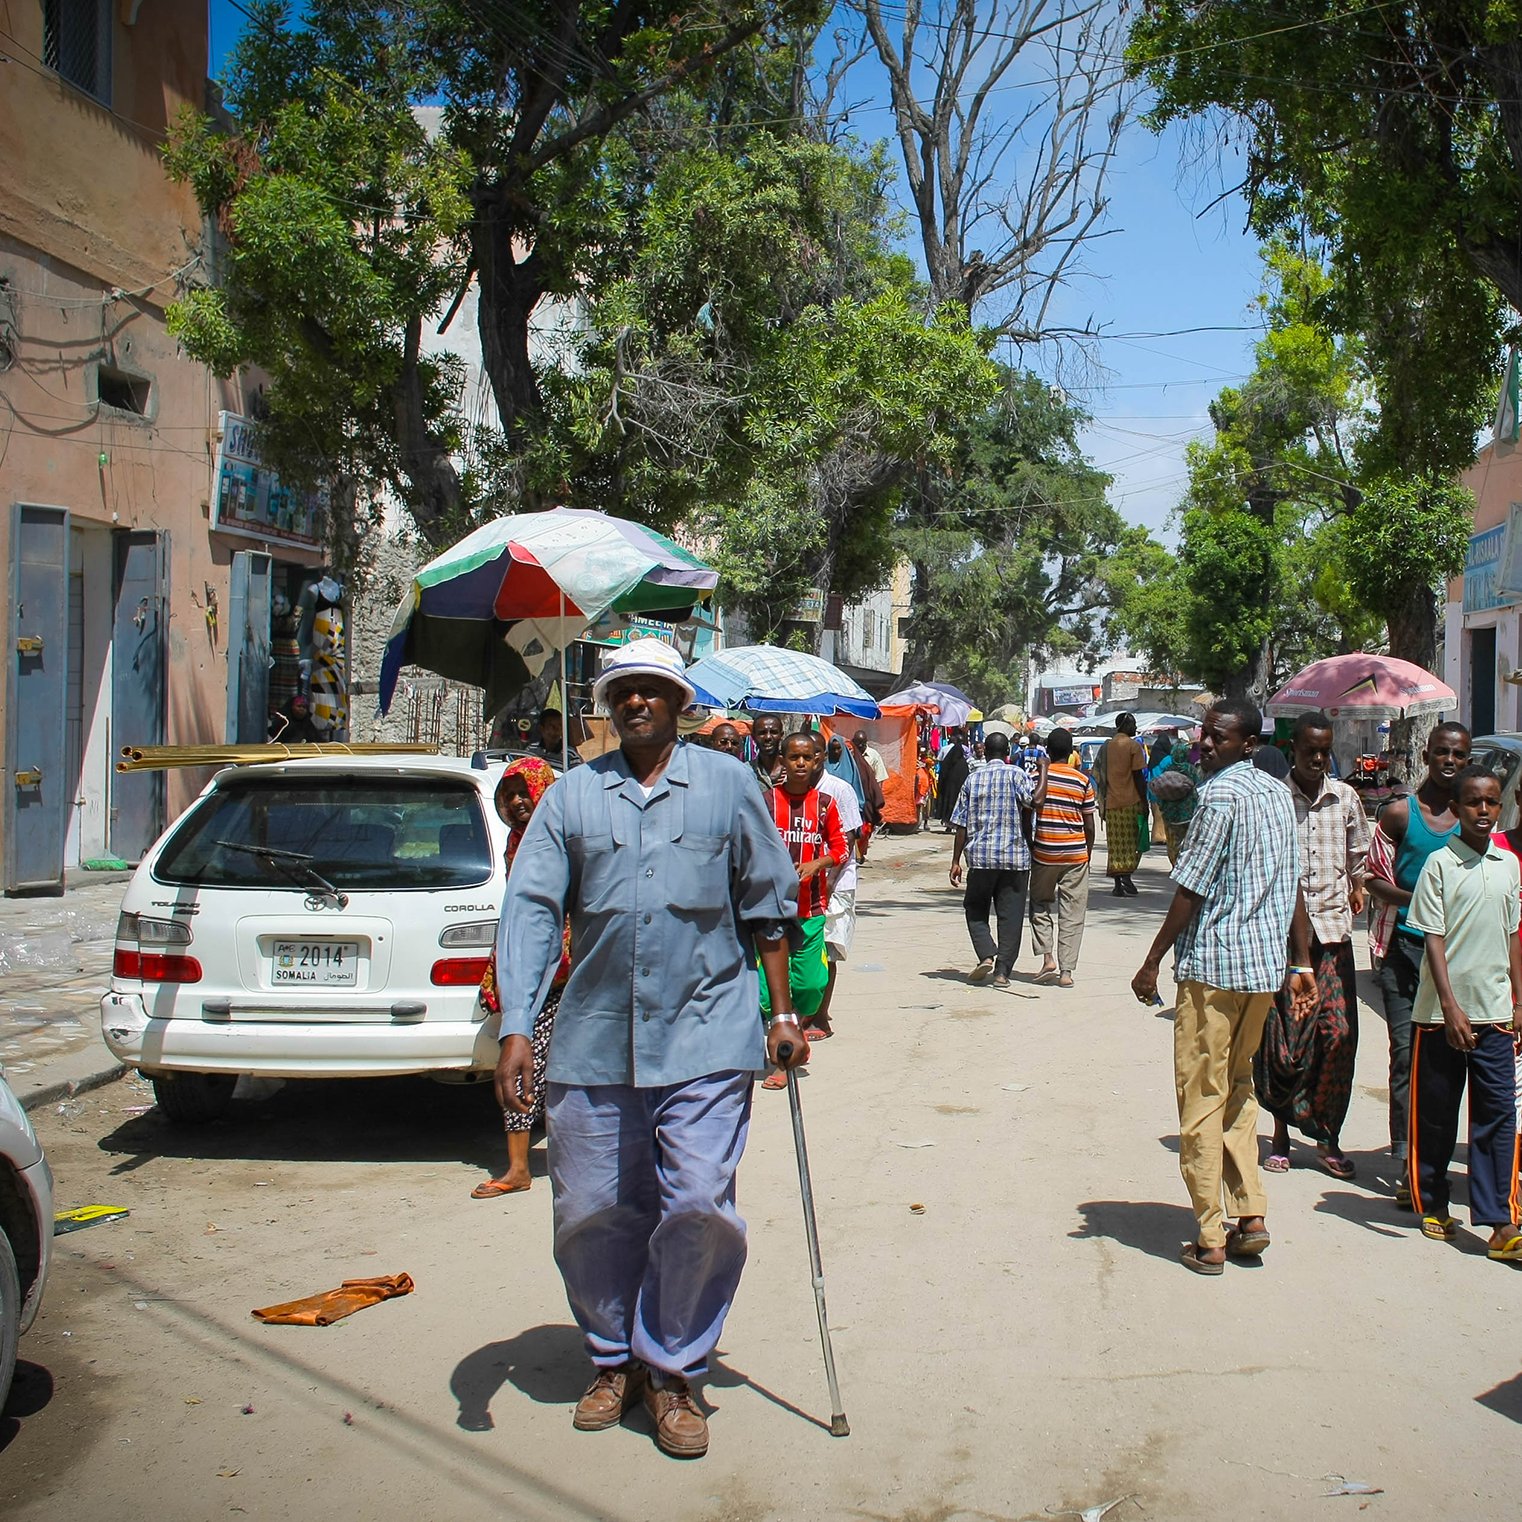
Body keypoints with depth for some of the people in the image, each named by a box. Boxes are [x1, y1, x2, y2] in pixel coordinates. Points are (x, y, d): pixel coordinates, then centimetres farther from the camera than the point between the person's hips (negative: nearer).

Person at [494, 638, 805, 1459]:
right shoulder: (571, 795, 7)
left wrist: (782, 1013, 8)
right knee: (591, 1215, 8)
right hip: (592, 1043, 2)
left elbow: (767, 904, 10)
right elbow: (530, 908, 1)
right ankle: (614, 1359, 31)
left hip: (705, 1037, -2)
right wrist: (516, 1026, -8)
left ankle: (672, 1370, 16)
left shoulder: (727, 785, 5)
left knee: (699, 1209, -6)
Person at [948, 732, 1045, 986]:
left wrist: (956, 862, 9)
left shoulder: (973, 779, 6)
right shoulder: (1015, 774, -2)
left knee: (976, 910, 16)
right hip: (1014, 856, -1)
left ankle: (987, 955, -5)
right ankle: (1002, 972, 3)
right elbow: (1036, 800, -18)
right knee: (1010, 915, 5)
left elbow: (962, 825, 5)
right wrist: (1044, 771, -4)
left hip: (980, 856, 1)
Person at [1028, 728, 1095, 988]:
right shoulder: (1082, 781, -1)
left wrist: (1028, 848, 9)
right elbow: (1089, 824, 3)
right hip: (1075, 854, 0)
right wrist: (1088, 854, 15)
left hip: (1043, 852, 0)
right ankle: (1066, 971, 2)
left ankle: (1047, 957, 1)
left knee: (1040, 905, 17)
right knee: (1072, 915, 5)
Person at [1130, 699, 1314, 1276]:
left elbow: (1191, 890, -15)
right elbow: (1293, 886, 14)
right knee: (1238, 1090, 20)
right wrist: (1301, 964, 19)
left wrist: (1151, 964, -8)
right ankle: (1251, 1217, 17)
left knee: (1202, 1099, 0)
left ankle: (1209, 1241, 4)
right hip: (1264, 966, 8)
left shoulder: (1220, 795, -14)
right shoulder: (1278, 794, 10)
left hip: (1213, 964, -8)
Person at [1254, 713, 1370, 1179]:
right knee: (1281, 1036, 1)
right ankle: (1281, 1133, 17)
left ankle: (1327, 1136, 11)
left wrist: (1356, 889, 6)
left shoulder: (1345, 798, 7)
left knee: (1339, 1032, -2)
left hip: (1332, 929, 3)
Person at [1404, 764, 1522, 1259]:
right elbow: (1433, 939, -10)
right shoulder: (1440, 863, -7)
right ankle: (1433, 1205, 22)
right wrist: (1450, 1007, -16)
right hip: (1442, 1011, -3)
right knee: (1435, 1114, 7)